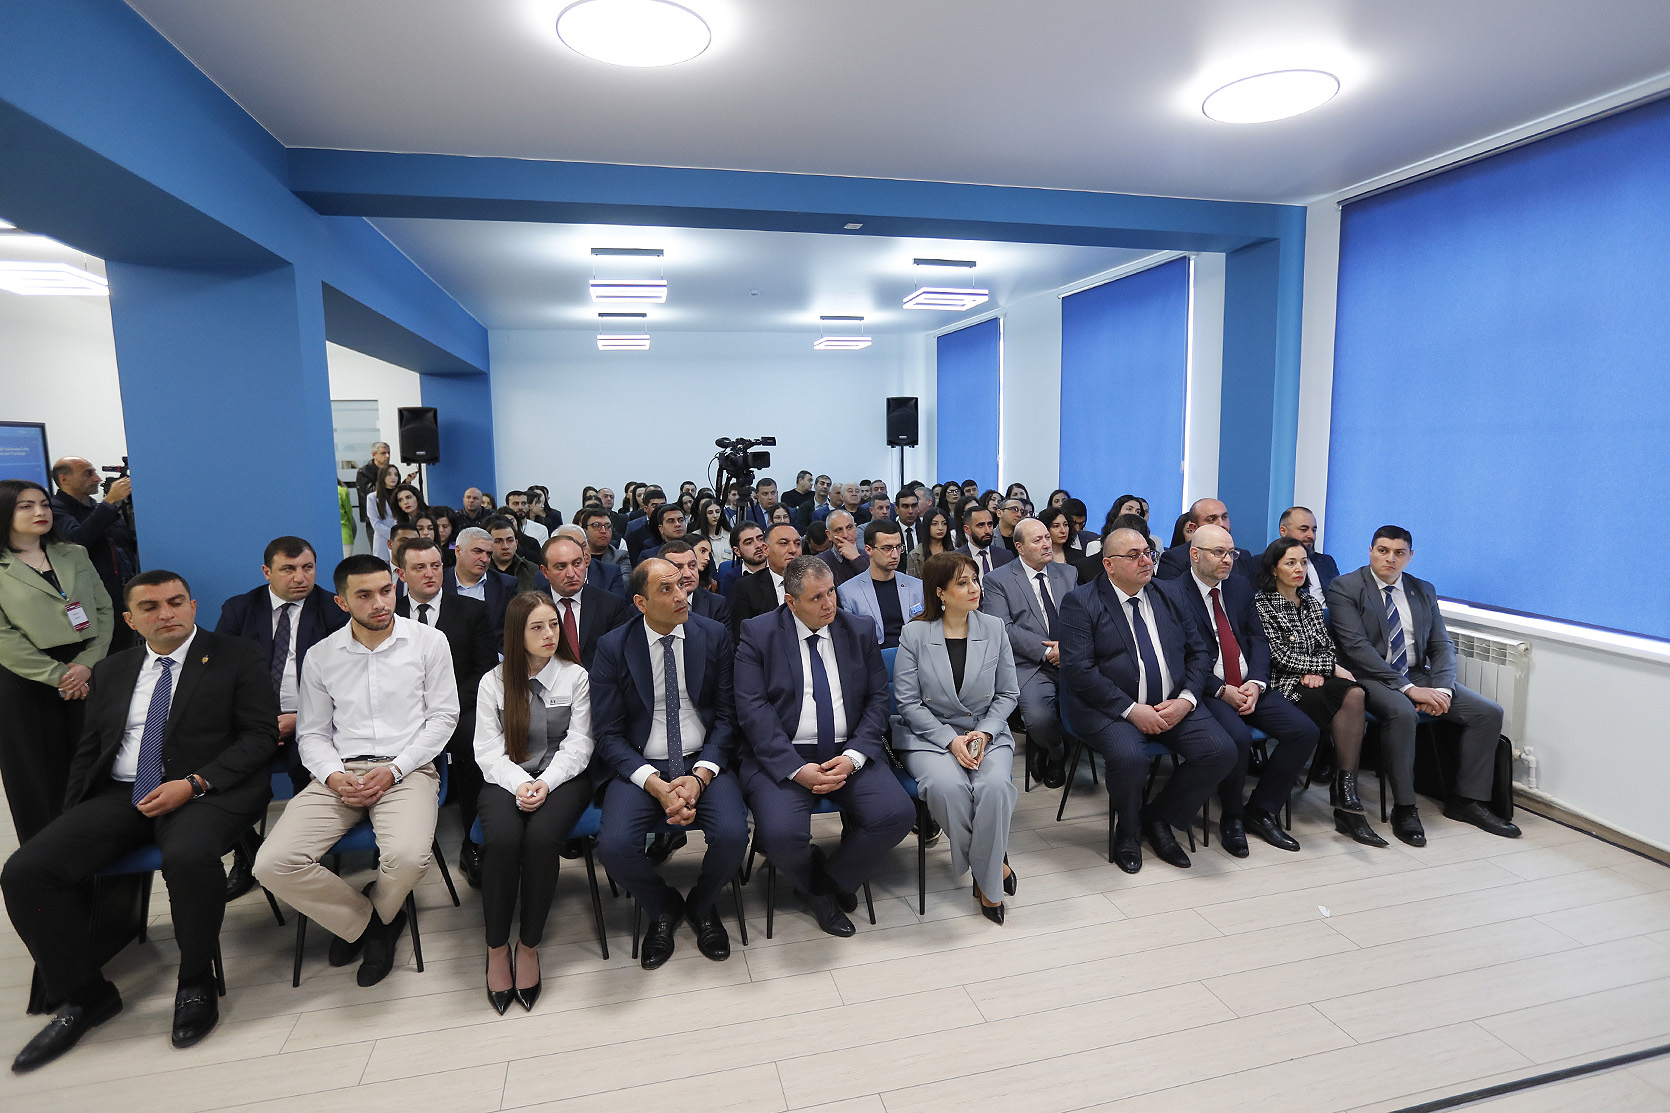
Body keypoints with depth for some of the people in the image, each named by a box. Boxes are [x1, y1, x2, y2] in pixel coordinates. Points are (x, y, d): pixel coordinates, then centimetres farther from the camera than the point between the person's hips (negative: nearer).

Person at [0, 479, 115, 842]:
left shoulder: (74, 555, 11)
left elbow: (104, 610, 7)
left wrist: (87, 663, -7)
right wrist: (57, 675, -12)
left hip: (86, 675, 3)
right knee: (39, 775, 6)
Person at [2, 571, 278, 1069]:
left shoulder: (236, 657, 2)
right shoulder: (111, 671, 18)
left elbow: (260, 735, -5)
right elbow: (89, 749, 19)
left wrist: (193, 783, -16)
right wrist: (71, 819, 7)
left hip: (205, 792, -5)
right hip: (119, 795, 6)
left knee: (189, 855, -35)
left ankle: (196, 983, -10)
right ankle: (83, 996, 5)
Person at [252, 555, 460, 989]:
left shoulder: (428, 641, 1)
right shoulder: (321, 656, 9)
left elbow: (443, 716, 0)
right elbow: (311, 733, 12)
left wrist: (394, 770, -10)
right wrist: (334, 777, -9)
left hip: (407, 769, -3)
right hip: (339, 774, 3)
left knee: (407, 858, -30)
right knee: (272, 864, -19)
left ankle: (372, 917, 9)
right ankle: (366, 921, 7)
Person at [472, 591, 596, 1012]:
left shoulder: (576, 677, 5)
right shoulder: (493, 682, 8)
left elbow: (577, 745, 0)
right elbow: (489, 749, 1)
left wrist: (545, 783, -16)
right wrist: (520, 783, -17)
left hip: (561, 778, -1)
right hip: (507, 779, 1)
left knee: (541, 837, -31)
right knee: (502, 838, -30)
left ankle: (529, 946, -12)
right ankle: (496, 948, -11)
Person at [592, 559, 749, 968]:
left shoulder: (714, 635, -2)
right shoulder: (612, 647, -5)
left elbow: (727, 716, 1)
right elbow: (609, 735, -4)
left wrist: (700, 776, -15)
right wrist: (655, 785, -18)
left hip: (703, 762, 1)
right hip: (640, 766, 0)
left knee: (733, 835, -25)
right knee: (614, 846, -25)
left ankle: (701, 906, 11)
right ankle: (663, 908, 10)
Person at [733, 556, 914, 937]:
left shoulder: (860, 631, 8)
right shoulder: (758, 634, -2)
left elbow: (877, 699, 6)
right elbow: (753, 710, -9)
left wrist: (853, 756, -11)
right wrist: (796, 769, -19)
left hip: (848, 753, 3)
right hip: (783, 757, -2)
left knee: (897, 813, -22)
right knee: (782, 834, -29)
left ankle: (832, 880, 7)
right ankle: (817, 889, 9)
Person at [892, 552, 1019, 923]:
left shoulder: (994, 628, 5)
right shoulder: (914, 634, -3)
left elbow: (1008, 693, 8)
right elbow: (908, 701, -5)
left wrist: (984, 733, -9)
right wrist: (951, 740, -15)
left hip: (987, 732, 2)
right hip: (929, 735, -1)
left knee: (996, 785, -29)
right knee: (947, 786, -32)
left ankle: (986, 881, -9)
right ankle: (994, 863, -6)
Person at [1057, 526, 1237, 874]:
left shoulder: (1169, 596, 13)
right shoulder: (1081, 602, -4)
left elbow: (1199, 652, 13)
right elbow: (1078, 669, -13)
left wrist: (1185, 699, -6)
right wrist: (1131, 709, -18)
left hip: (1173, 705, 5)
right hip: (1111, 709, -5)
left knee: (1221, 752, -16)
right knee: (1129, 757, -33)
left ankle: (1158, 819, 8)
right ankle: (1128, 830, 2)